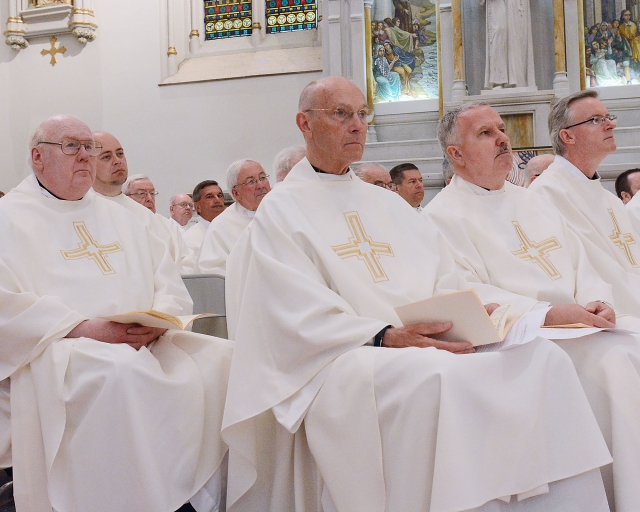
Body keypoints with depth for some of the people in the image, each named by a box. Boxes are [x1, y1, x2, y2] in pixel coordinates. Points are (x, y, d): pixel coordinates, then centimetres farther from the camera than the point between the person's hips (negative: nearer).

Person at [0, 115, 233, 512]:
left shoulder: (119, 216, 25)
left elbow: (170, 285, 17)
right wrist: (82, 328, -17)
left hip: (147, 344, 6)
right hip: (61, 351, -5)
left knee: (224, 357, -16)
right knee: (121, 372, -37)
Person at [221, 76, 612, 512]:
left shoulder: (388, 203, 26)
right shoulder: (281, 211, 6)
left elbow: (448, 282, 17)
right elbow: (301, 317, -8)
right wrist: (385, 337, -22)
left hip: (433, 344, 6)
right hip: (343, 359, -6)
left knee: (541, 356, -17)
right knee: (438, 380, -36)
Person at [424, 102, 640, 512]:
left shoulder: (533, 202, 23)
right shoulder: (443, 216, -1)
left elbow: (582, 268, 18)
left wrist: (596, 303, -5)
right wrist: (551, 315, -19)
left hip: (580, 324, 7)